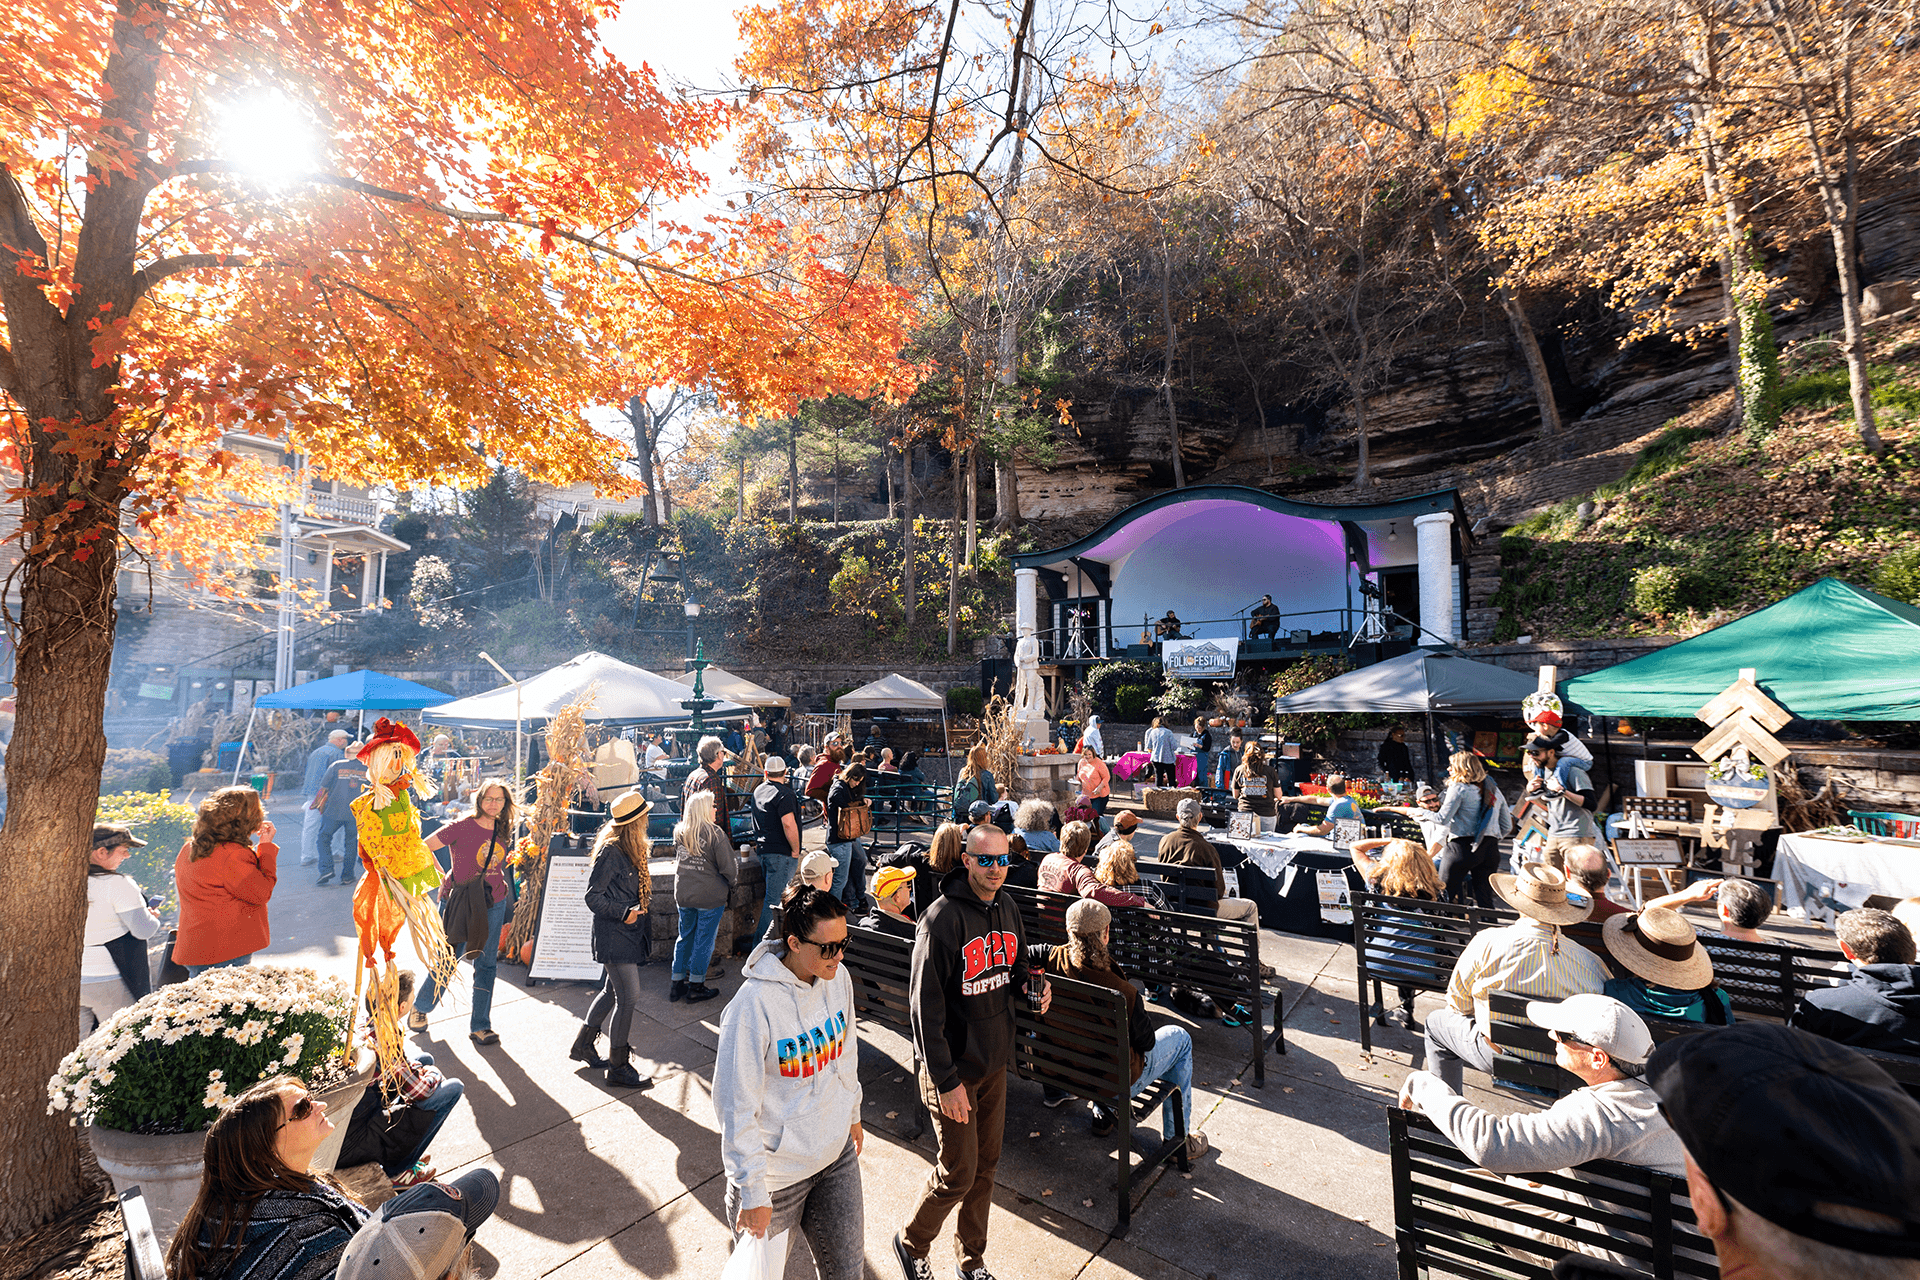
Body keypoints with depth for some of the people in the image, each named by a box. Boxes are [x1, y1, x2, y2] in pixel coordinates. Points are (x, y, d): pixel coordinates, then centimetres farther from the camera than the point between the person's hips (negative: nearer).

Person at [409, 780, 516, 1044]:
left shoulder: (503, 831, 2)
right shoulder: (462, 826, -14)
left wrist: (500, 887, 10)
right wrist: (444, 876, -5)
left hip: (493, 905, 4)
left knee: (487, 965, 6)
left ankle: (480, 1026, 16)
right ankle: (420, 1008, 38)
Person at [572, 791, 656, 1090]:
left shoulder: (633, 849, 8)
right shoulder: (611, 852, -21)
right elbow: (593, 897, -19)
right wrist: (623, 913, -23)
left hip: (630, 931, 9)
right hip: (614, 934, -9)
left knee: (613, 991, 21)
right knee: (629, 998, -4)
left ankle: (582, 1045, 39)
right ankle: (618, 1067, 10)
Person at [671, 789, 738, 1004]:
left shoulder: (679, 832, 0)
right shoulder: (716, 834, -18)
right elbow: (728, 867, -15)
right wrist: (732, 882, 4)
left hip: (683, 894, 6)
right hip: (710, 896, -5)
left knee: (685, 936, 19)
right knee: (704, 939, 7)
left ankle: (677, 982, 26)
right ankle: (696, 986, 16)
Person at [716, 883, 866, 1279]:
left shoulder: (838, 978, -8)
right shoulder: (754, 1005, -28)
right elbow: (737, 1107, -20)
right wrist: (752, 1194, -15)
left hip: (838, 1155, 5)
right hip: (777, 1169, -5)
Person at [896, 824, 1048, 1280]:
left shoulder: (1008, 910, 0)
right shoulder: (943, 918, -24)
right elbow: (926, 1005, -22)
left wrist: (1033, 989, -8)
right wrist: (946, 1080, -21)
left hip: (995, 1061, 6)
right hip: (953, 1066, -6)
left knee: (986, 1164, 18)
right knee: (958, 1174, 5)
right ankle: (911, 1243, 34)